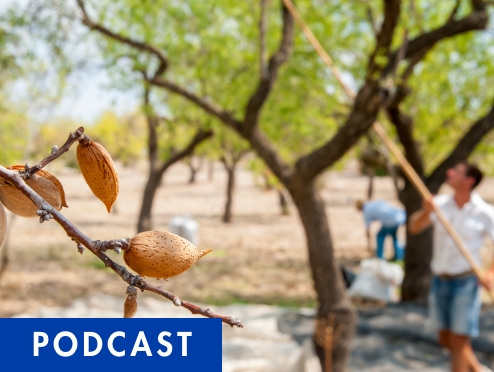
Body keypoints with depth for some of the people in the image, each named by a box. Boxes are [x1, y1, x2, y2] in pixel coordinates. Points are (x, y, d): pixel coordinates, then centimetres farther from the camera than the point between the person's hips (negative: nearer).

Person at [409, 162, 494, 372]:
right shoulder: (440, 204, -1)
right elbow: (414, 228, -9)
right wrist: (426, 212, -27)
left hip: (465, 281, -5)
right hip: (439, 278, 5)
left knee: (459, 340, -4)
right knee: (445, 338, 14)